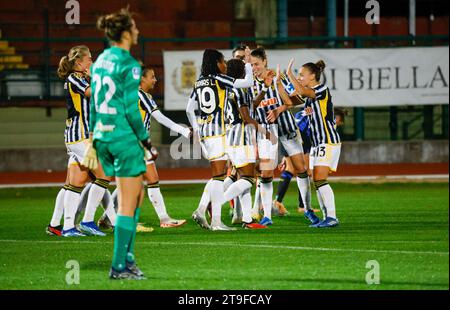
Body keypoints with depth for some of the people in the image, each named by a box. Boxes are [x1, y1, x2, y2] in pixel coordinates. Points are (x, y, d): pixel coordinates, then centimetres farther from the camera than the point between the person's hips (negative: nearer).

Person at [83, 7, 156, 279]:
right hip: (125, 136, -8)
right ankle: (119, 267, 1)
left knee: (137, 196, 19)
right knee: (128, 204, -1)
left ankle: (128, 259, 18)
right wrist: (146, 142, -9)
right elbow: (131, 109, -17)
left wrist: (93, 142, 20)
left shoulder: (101, 61, 10)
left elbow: (94, 104, 14)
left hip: (103, 134, 8)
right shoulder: (129, 65, -15)